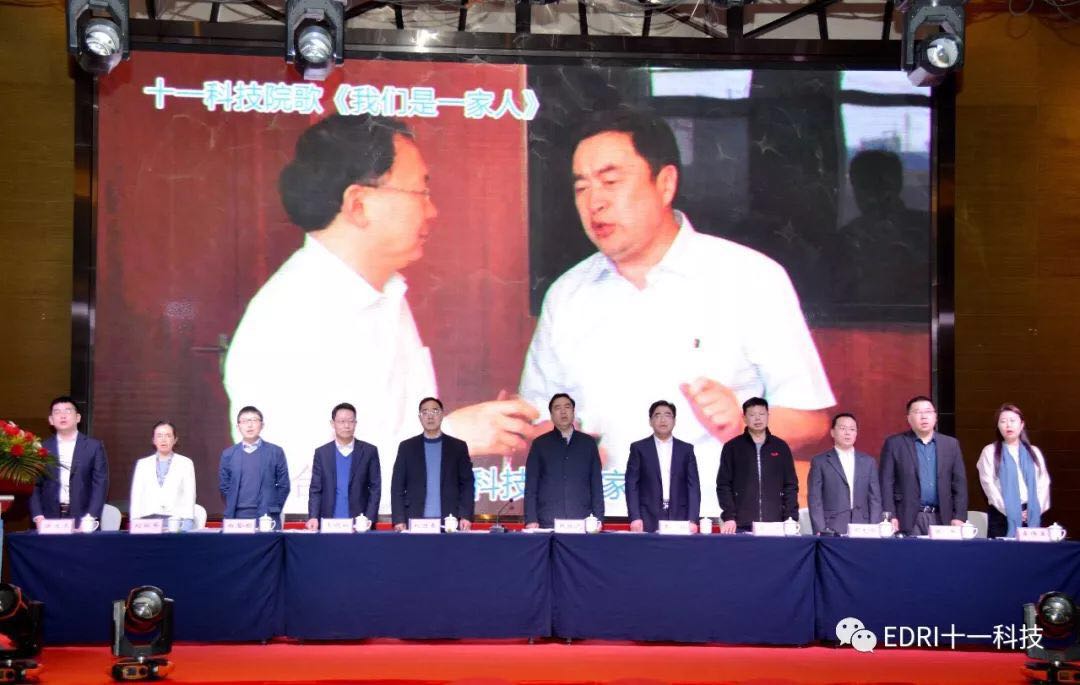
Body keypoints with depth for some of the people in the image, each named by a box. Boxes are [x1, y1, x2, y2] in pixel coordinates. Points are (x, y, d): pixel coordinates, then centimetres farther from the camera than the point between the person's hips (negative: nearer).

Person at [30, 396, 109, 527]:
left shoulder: (94, 446, 5)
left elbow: (100, 484, -1)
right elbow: (34, 485, 6)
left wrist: (91, 517, -12)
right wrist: (38, 517, -7)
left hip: (82, 519, -1)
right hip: (49, 520, 1)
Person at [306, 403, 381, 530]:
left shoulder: (369, 451, 5)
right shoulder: (321, 453, 8)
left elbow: (375, 488, 3)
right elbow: (315, 490, 6)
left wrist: (369, 519, -8)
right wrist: (313, 517, -9)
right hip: (329, 523, 1)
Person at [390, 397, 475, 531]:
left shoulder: (458, 447, 8)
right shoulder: (407, 447, 9)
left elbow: (467, 484, 6)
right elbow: (398, 486, 6)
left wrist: (466, 517, -7)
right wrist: (399, 520, -5)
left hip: (450, 522, 0)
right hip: (415, 522, 0)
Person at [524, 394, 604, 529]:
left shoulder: (588, 443, 11)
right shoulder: (540, 444, 8)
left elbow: (596, 484, 10)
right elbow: (531, 486, 5)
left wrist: (598, 518, 2)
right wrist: (531, 520, -5)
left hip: (581, 522, 1)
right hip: (547, 522, -1)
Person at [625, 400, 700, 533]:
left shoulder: (686, 449, 11)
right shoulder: (639, 448, 6)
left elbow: (693, 486, 6)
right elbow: (632, 486, 2)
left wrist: (693, 520, -5)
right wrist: (635, 518, -9)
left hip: (679, 520, 1)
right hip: (648, 521, -1)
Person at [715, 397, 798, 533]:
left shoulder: (781, 447, 11)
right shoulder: (732, 447, 6)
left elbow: (791, 486, 11)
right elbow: (723, 485, 3)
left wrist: (791, 519, 1)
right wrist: (729, 518, -7)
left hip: (774, 525, 1)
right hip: (741, 525, -1)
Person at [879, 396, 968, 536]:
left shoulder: (951, 444, 11)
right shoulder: (894, 444, 3)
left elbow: (959, 483, 9)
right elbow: (886, 483, -1)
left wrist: (959, 517, -1)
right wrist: (890, 517, -10)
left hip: (941, 518, 2)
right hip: (908, 520, -2)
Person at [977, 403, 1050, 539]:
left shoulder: (1034, 452, 15)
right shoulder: (990, 452, 5)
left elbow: (1043, 483, 9)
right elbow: (989, 485, -4)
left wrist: (1036, 509, -5)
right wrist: (1009, 511, -11)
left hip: (1032, 516, 2)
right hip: (1002, 516, -2)